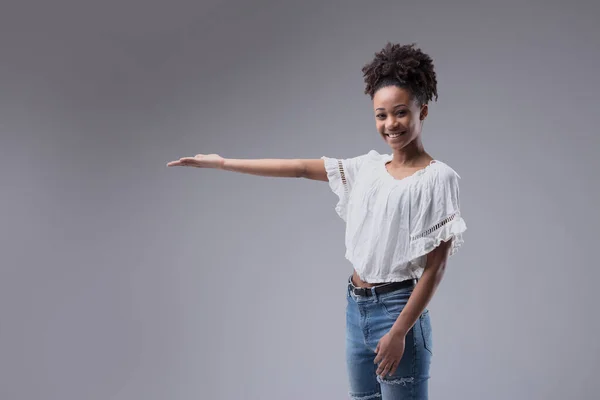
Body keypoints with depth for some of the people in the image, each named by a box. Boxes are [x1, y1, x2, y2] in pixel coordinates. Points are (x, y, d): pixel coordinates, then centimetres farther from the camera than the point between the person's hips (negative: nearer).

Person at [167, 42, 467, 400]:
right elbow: (301, 168, 10)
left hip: (397, 310, -6)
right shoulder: (369, 167, 8)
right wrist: (223, 163, 8)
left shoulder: (437, 177, -10)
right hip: (357, 307, 6)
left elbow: (436, 266, -13)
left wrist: (399, 332, -17)